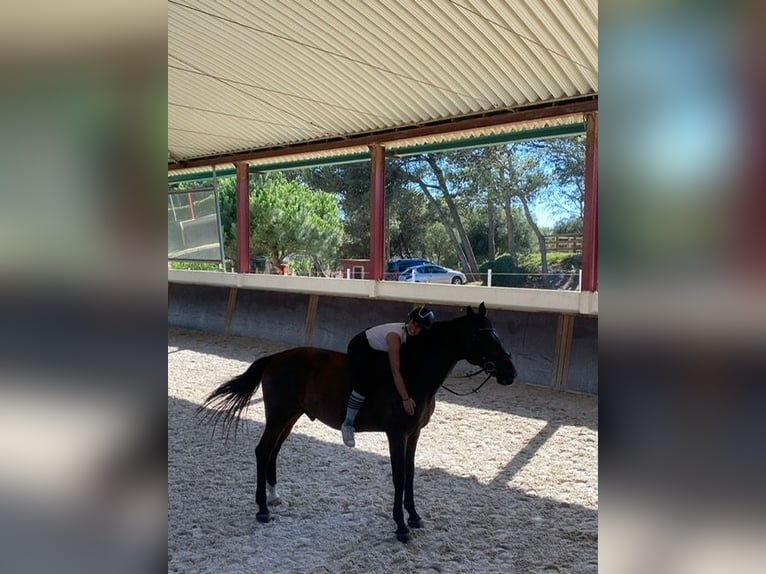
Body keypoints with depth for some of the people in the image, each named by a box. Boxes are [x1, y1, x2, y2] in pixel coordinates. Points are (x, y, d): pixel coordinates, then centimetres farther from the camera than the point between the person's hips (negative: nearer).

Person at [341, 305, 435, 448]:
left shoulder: (411, 335, -14)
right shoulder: (395, 335, -37)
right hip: (359, 348, -9)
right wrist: (405, 399, -37)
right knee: (363, 384, -25)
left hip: (377, 350, 9)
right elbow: (395, 371, -38)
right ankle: (348, 425, -12)